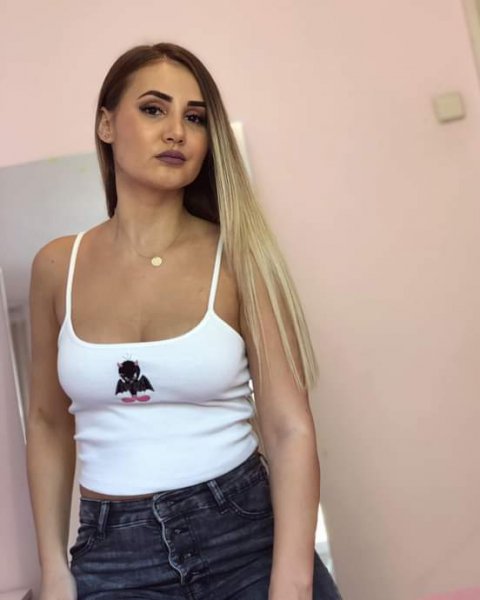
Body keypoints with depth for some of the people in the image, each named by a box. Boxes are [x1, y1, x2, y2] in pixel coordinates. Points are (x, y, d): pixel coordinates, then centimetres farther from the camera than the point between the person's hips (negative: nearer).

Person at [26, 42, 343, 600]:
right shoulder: (58, 266, -2)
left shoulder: (238, 258, -9)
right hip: (112, 553, 2)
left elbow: (291, 430, -13)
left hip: (249, 533, -1)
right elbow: (48, 422, 7)